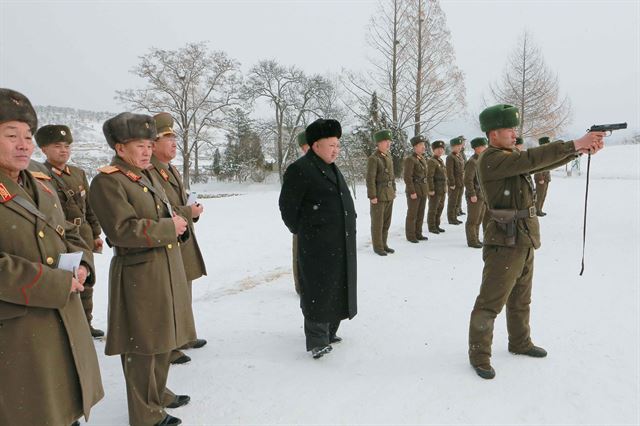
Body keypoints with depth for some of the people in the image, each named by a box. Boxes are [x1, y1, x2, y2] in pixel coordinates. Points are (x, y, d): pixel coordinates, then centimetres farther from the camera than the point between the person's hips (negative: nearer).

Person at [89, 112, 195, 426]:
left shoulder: (148, 175, 14)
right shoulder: (107, 181, -14)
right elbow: (122, 229, -22)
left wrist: (178, 222, 1)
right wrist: (169, 228, -18)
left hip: (167, 268, 9)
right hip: (138, 275, -9)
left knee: (163, 338, 20)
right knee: (143, 346, 3)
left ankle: (157, 394, 40)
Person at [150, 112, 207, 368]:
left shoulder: (172, 169, 14)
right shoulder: (149, 172, -17)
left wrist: (193, 210, 1)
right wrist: (189, 212, -17)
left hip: (184, 244, 10)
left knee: (184, 295, 21)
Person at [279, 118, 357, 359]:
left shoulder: (332, 168, 15)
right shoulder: (299, 170, -12)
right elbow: (287, 206, -10)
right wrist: (302, 232, -1)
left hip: (340, 245, 9)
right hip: (317, 246, -9)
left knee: (337, 288, 16)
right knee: (318, 291, -3)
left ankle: (329, 333, 32)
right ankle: (317, 341, 8)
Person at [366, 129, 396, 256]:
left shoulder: (388, 156, 10)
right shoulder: (373, 158, -16)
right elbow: (370, 179, -18)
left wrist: (393, 190, 15)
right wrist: (372, 196, -20)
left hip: (389, 195, 8)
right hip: (378, 195, -8)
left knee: (386, 221, 13)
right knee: (377, 222, 2)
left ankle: (383, 244, 24)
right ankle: (377, 247, 12)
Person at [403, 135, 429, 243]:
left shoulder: (422, 158, 12)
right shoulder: (410, 159, -15)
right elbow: (407, 177, -19)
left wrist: (425, 190, 16)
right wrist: (412, 192, -21)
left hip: (423, 191, 8)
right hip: (414, 191, -8)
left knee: (420, 214, 13)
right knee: (412, 214, 1)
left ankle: (418, 234, 23)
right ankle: (410, 236, 11)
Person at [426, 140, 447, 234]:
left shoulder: (441, 161, 14)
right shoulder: (431, 162, -14)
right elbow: (429, 177, -19)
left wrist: (445, 188, 18)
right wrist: (431, 189, -22)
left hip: (442, 190, 9)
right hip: (435, 190, -9)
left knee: (440, 208, 14)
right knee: (433, 209, 0)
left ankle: (436, 225, 25)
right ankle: (431, 227, 10)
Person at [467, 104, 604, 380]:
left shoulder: (512, 157, 12)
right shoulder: (490, 160, -16)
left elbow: (546, 162, 5)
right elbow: (532, 159, -27)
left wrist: (580, 149, -10)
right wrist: (574, 144, -26)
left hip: (525, 242, 9)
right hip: (504, 243, -9)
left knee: (521, 299, 22)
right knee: (490, 302, -1)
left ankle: (520, 342, 38)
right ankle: (479, 354, 11)